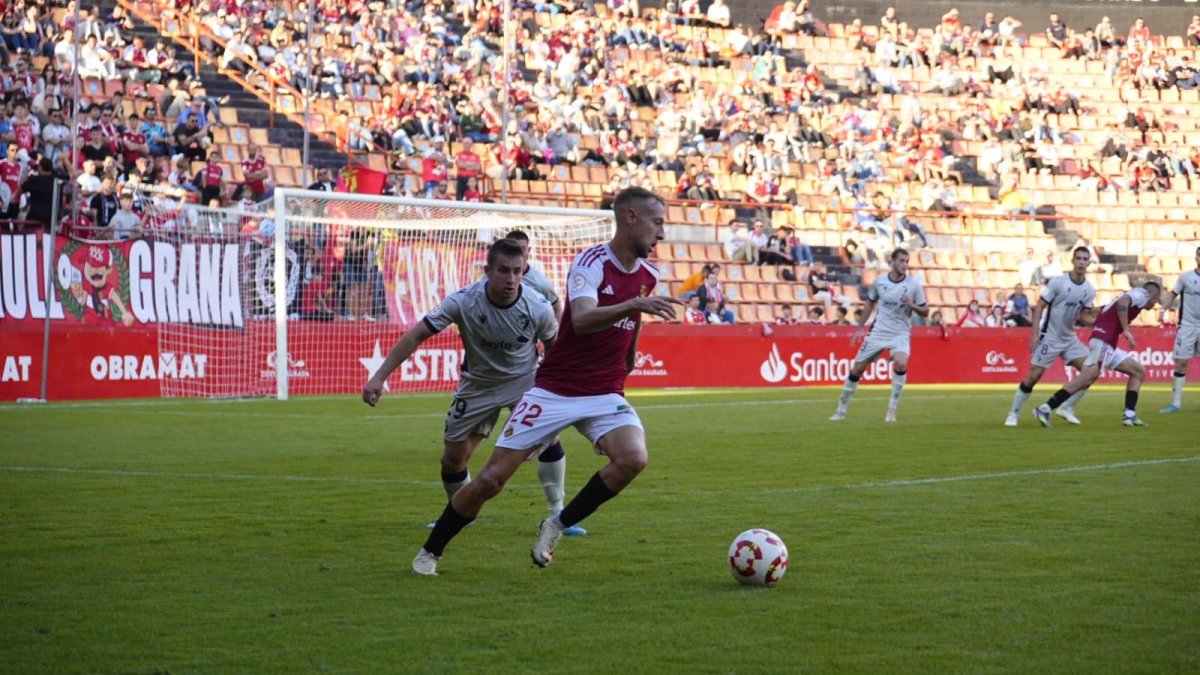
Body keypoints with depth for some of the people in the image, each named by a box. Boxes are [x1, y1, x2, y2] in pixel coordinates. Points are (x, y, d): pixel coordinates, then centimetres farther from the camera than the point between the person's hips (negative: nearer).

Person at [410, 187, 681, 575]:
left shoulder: (647, 276, 4)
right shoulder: (593, 262, -16)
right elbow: (581, 319, -34)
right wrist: (635, 304, -46)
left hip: (604, 396, 5)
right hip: (554, 390, -5)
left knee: (633, 458, -25)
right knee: (491, 479, -4)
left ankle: (557, 527, -5)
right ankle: (430, 552, 18)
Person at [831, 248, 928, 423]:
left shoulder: (913, 284, -7)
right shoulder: (879, 282, -2)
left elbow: (925, 312, -1)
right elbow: (870, 303, 15)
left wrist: (911, 305, -20)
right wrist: (860, 328, 13)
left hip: (900, 334, -2)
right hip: (877, 332, 2)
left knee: (901, 363, -30)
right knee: (857, 369, 2)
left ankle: (892, 410, -17)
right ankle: (841, 410, 19)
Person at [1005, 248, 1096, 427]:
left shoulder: (1089, 290, 1)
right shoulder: (1058, 282, -14)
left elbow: (1084, 316, 9)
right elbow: (1040, 306, -11)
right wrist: (1035, 333, -17)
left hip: (1069, 338, 5)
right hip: (1049, 337, -5)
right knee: (1034, 375, -8)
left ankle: (1067, 408, 7)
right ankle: (1013, 413, 6)